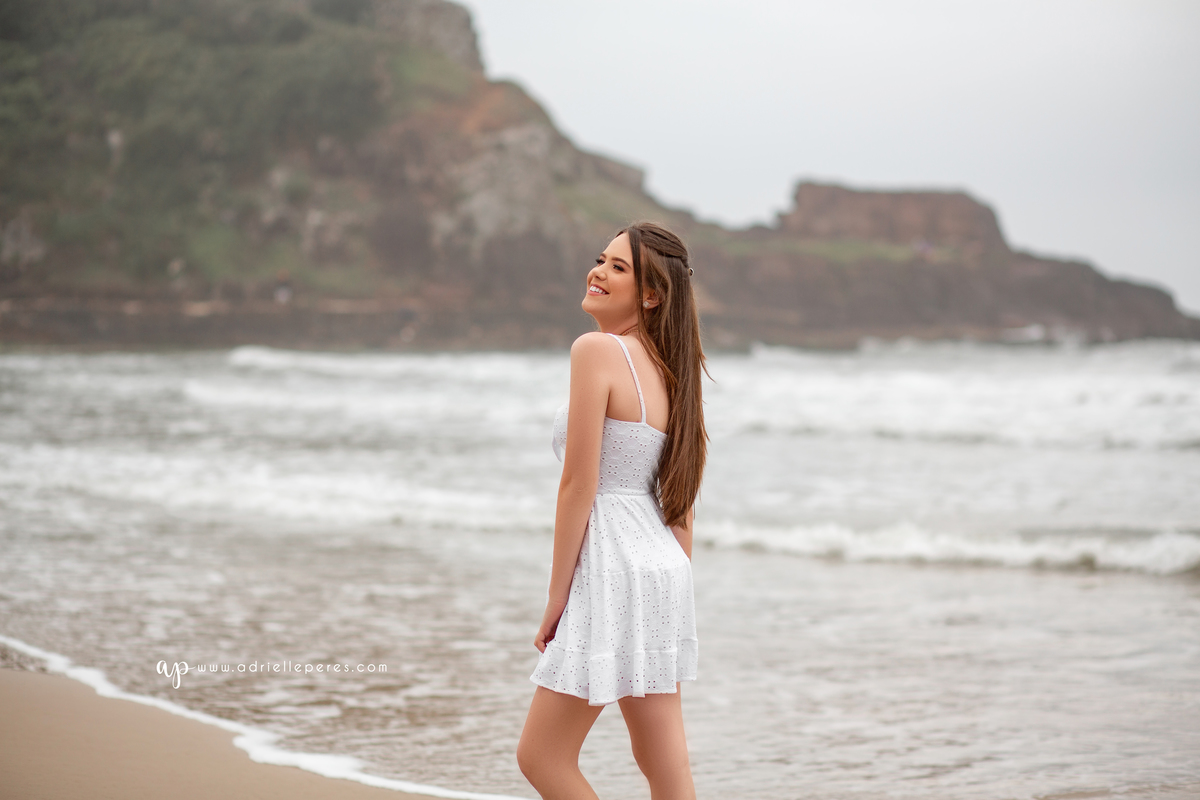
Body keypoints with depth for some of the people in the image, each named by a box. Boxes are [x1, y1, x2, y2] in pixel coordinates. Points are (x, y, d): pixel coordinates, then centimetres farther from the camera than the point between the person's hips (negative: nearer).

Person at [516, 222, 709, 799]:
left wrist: (557, 595, -9)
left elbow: (579, 484, -15)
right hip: (662, 565, 9)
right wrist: (673, 592, 21)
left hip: (612, 569, -9)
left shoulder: (597, 350, -12)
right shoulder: (670, 367, 13)